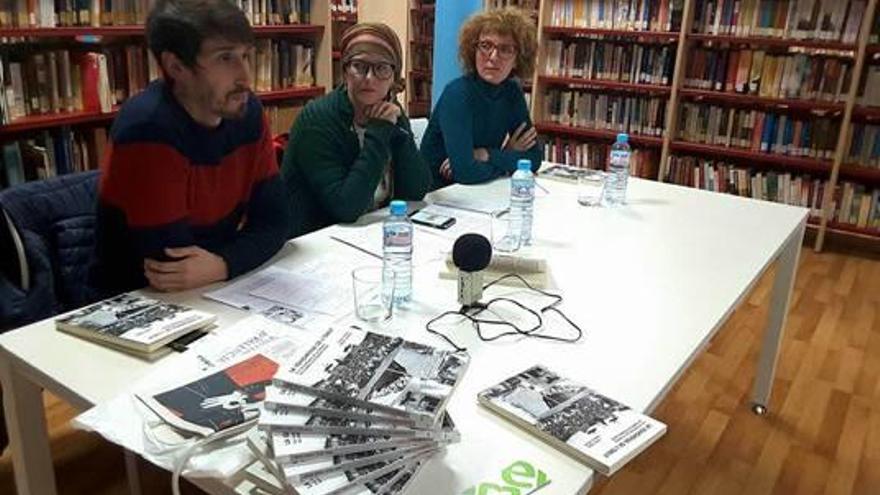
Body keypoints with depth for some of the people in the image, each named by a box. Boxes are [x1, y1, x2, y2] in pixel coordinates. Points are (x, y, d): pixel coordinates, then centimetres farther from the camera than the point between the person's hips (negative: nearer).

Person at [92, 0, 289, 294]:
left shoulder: (247, 111, -4)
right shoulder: (147, 129, -22)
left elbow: (272, 221, -6)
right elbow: (170, 263, -24)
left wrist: (222, 265, -21)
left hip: (212, 290, 7)